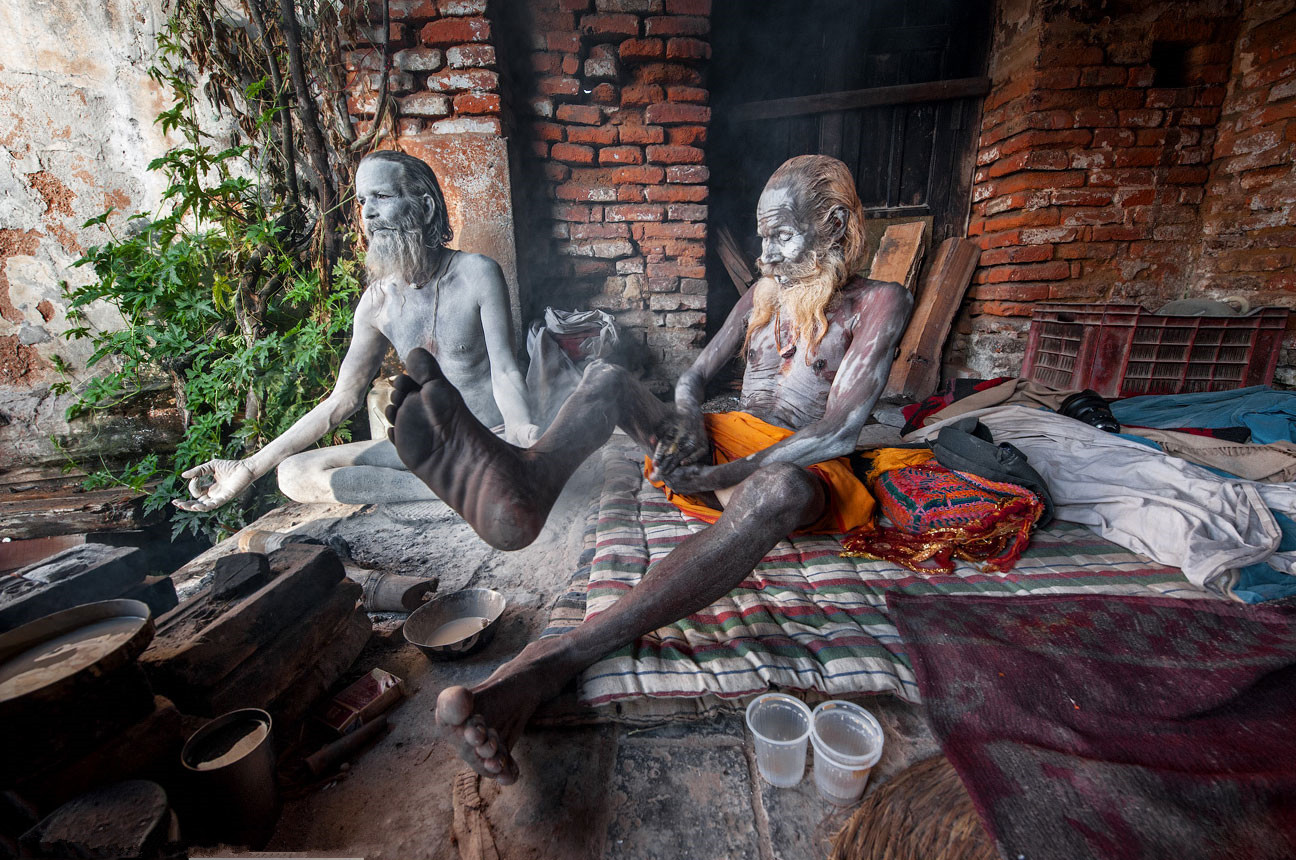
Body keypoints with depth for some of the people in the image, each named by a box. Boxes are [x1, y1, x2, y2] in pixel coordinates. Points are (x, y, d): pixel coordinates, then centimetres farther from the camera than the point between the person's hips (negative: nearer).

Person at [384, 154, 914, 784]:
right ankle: (527, 481, -51)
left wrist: (715, 476, -25)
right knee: (607, 377, -16)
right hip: (727, 439, 6)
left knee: (777, 492, -44)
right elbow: (694, 377, 13)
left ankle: (551, 663, -52)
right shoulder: (764, 294, 15)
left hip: (800, 467, -5)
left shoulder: (877, 304, -3)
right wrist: (688, 425, -12)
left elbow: (841, 431, -16)